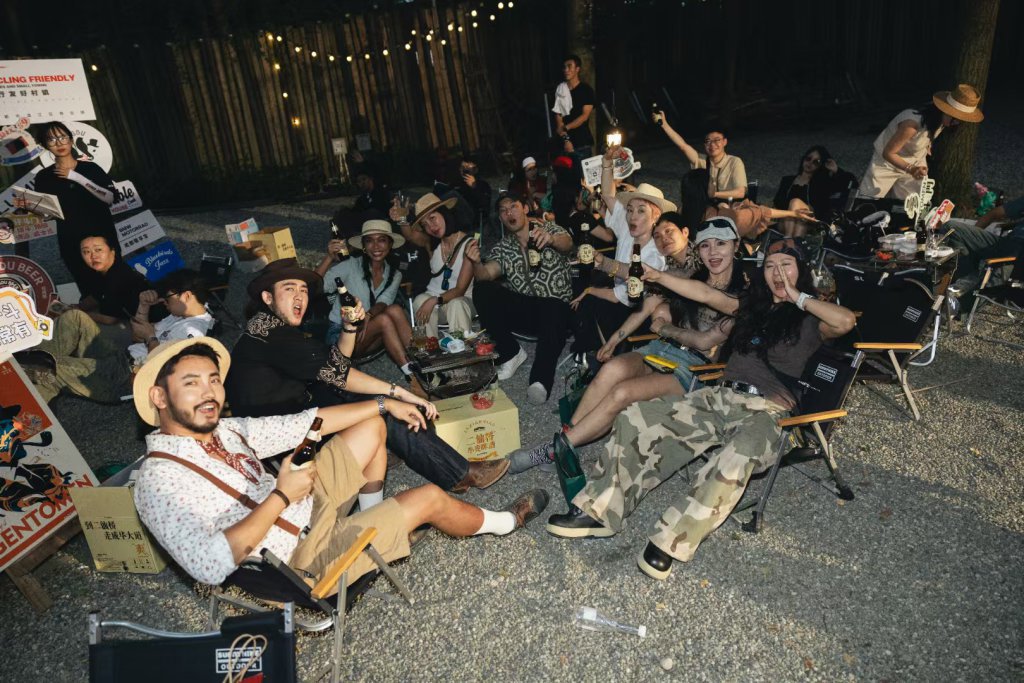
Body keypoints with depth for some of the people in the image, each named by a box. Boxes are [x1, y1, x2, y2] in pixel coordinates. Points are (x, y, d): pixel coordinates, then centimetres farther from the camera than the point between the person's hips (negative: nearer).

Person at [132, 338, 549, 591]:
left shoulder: (221, 429, 0)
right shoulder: (158, 481, -23)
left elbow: (299, 425, 5)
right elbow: (210, 567, -35)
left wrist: (385, 404, 5)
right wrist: (281, 497, -29)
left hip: (310, 506, 8)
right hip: (304, 560, -8)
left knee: (372, 426, 9)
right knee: (429, 499, -6)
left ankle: (373, 519, 26)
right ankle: (502, 523, 25)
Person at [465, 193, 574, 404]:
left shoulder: (548, 230, 8)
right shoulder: (502, 248, 15)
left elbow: (567, 244, -16)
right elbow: (486, 274, -3)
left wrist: (551, 239, -40)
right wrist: (476, 263, -27)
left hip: (556, 305, -3)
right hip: (522, 308, 4)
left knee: (552, 313, -38)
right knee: (482, 292, -19)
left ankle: (541, 380, -45)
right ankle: (511, 353, -13)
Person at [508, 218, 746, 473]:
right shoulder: (690, 279, 15)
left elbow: (704, 341, -9)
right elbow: (649, 309, 12)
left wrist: (663, 328, 3)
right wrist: (614, 339, 2)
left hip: (693, 368, -4)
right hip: (659, 350, 4)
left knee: (623, 393, -29)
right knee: (613, 368, -30)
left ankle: (555, 449, -21)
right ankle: (566, 434, -25)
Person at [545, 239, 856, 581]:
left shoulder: (809, 321, 5)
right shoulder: (753, 306, 22)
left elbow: (846, 321, -16)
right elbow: (705, 294, 20)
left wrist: (798, 297, -5)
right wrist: (655, 276, 16)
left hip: (765, 412, -5)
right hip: (719, 396, 6)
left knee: (732, 464, -40)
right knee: (635, 418, -13)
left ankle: (668, 542, -25)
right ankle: (597, 512, -9)